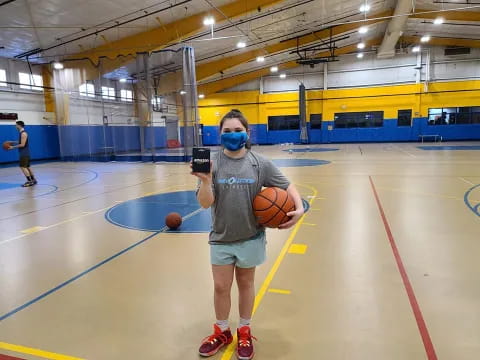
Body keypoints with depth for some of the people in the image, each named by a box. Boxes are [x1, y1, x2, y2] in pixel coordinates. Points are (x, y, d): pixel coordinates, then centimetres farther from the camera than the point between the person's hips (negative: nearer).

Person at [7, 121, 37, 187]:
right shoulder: (21, 133, 13)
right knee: (27, 167, 14)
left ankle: (30, 181, -10)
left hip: (24, 154, -10)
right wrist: (12, 142, 21)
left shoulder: (23, 133, -16)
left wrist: (13, 147, -13)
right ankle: (33, 180, 20)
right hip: (25, 153, 10)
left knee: (23, 167, -10)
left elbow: (22, 145, -20)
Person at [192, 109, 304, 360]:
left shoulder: (259, 163, -8)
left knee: (245, 284, 17)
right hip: (221, 238, 0)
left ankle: (244, 332, 38)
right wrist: (206, 180, -32)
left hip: (250, 238, 0)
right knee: (221, 287, 12)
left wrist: (299, 208, -16)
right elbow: (205, 203, -14)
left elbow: (287, 186, 1)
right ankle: (222, 331, 37)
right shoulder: (213, 163, -9)